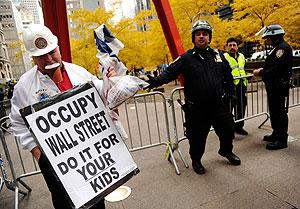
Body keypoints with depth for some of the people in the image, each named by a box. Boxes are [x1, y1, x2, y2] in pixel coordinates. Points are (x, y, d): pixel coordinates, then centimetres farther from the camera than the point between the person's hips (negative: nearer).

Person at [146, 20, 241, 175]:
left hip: (219, 105, 4)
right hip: (196, 109, -4)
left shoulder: (218, 56, 8)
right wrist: (154, 82, -31)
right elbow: (169, 73, -15)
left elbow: (228, 75, 21)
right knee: (197, 137, 8)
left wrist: (228, 91, 16)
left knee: (228, 130, 19)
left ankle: (226, 151, 50)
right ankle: (196, 160, 37)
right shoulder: (186, 58, -6)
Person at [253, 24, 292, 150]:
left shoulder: (283, 48, -16)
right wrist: (263, 70, 6)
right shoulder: (278, 48, 17)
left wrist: (260, 73, -16)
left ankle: (282, 140, 5)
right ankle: (276, 134, 30)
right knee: (274, 111, 17)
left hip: (279, 86, -11)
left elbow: (277, 69, -24)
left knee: (279, 111, -4)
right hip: (274, 86, 11)